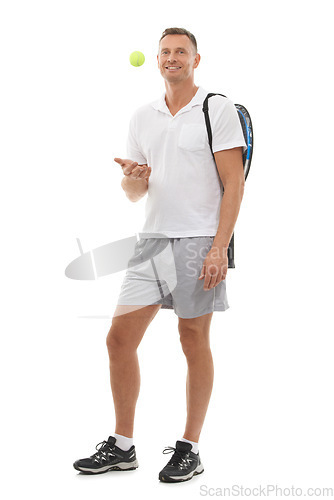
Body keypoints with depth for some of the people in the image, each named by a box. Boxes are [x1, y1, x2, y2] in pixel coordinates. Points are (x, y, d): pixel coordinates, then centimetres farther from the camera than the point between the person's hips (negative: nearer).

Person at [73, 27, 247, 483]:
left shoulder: (218, 109, -2)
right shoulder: (142, 117, 15)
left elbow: (234, 185, -8)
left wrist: (219, 248, -17)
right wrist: (133, 178, -7)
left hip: (198, 241, -6)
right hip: (152, 238, 6)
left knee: (195, 343, 1)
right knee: (120, 338, 2)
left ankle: (190, 449, 14)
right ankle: (122, 446, 14)